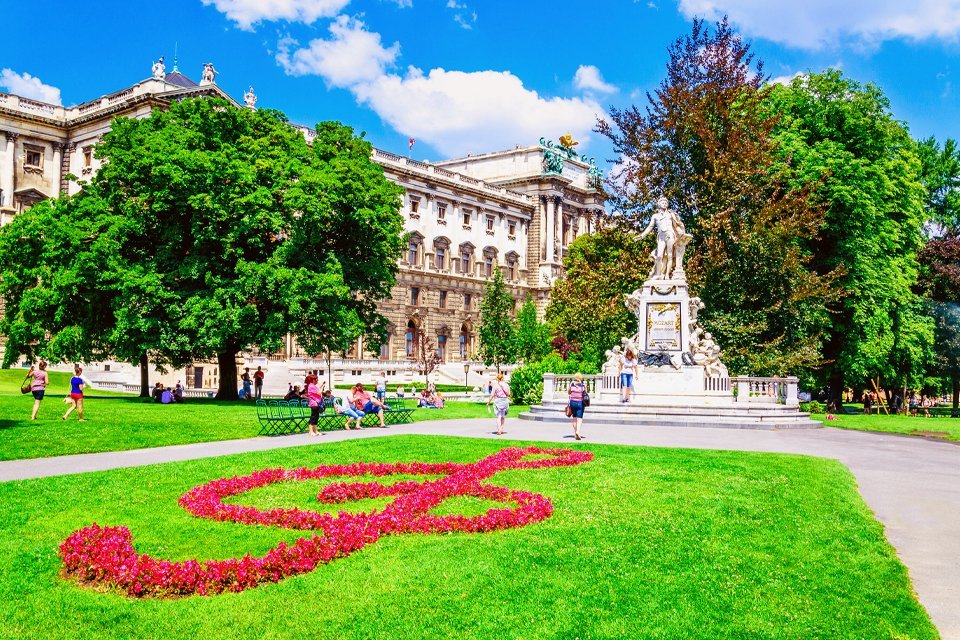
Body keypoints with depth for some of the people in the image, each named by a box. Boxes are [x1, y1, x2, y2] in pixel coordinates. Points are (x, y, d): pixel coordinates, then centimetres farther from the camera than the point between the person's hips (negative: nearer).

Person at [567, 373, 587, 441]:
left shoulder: (571, 384, -2)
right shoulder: (583, 385, -6)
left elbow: (568, 392, 8)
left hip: (572, 402, 2)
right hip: (580, 403, -2)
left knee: (574, 418, 13)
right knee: (579, 418, -3)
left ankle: (575, 433, 18)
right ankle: (578, 431, -24)